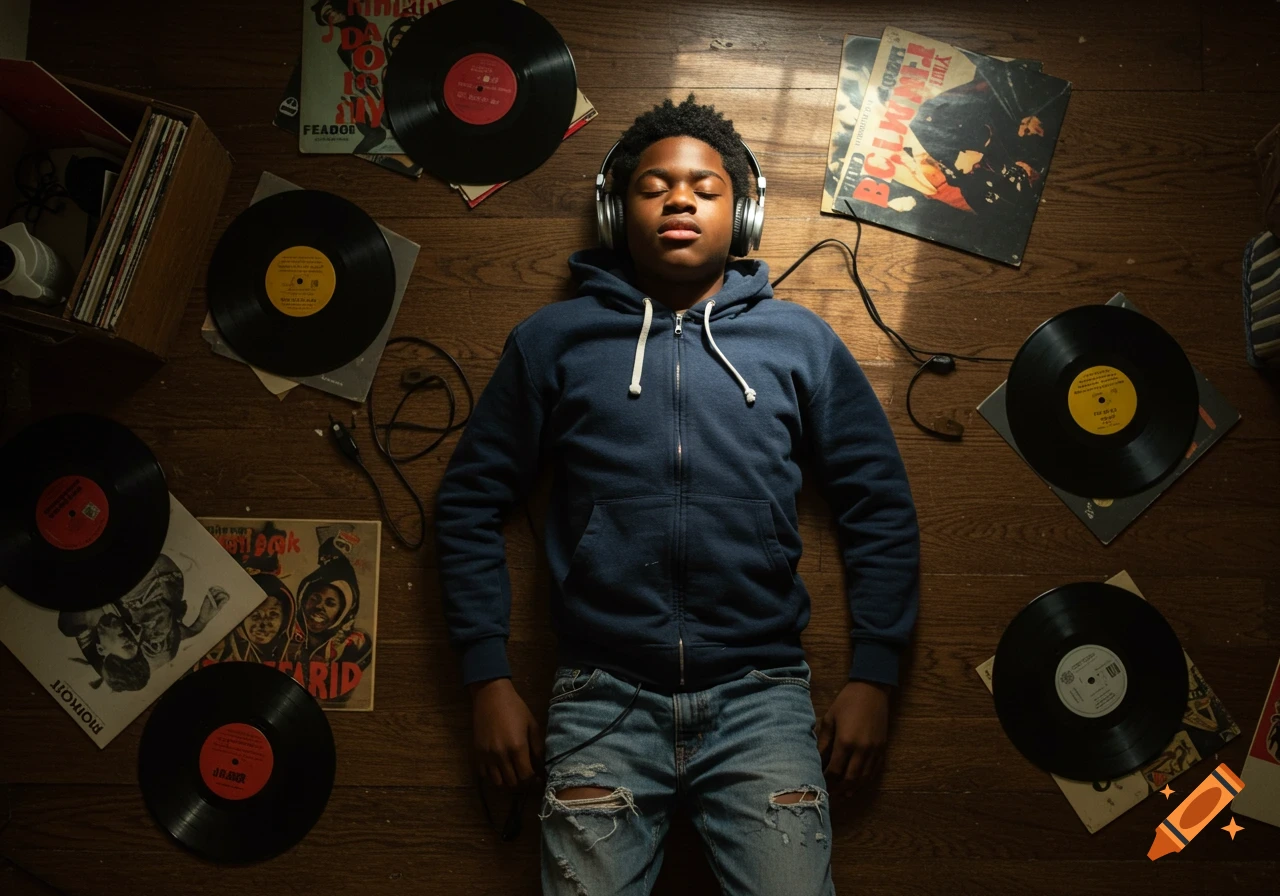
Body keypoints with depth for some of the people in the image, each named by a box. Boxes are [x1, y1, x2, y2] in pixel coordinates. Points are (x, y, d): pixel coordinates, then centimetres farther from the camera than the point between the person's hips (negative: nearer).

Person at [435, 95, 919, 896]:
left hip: (760, 693, 1)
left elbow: (881, 506, 11)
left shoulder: (801, 341, 9)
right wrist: (488, 678, 3)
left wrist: (873, 678, 5)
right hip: (604, 698, 0)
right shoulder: (553, 340, 9)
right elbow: (472, 502, 10)